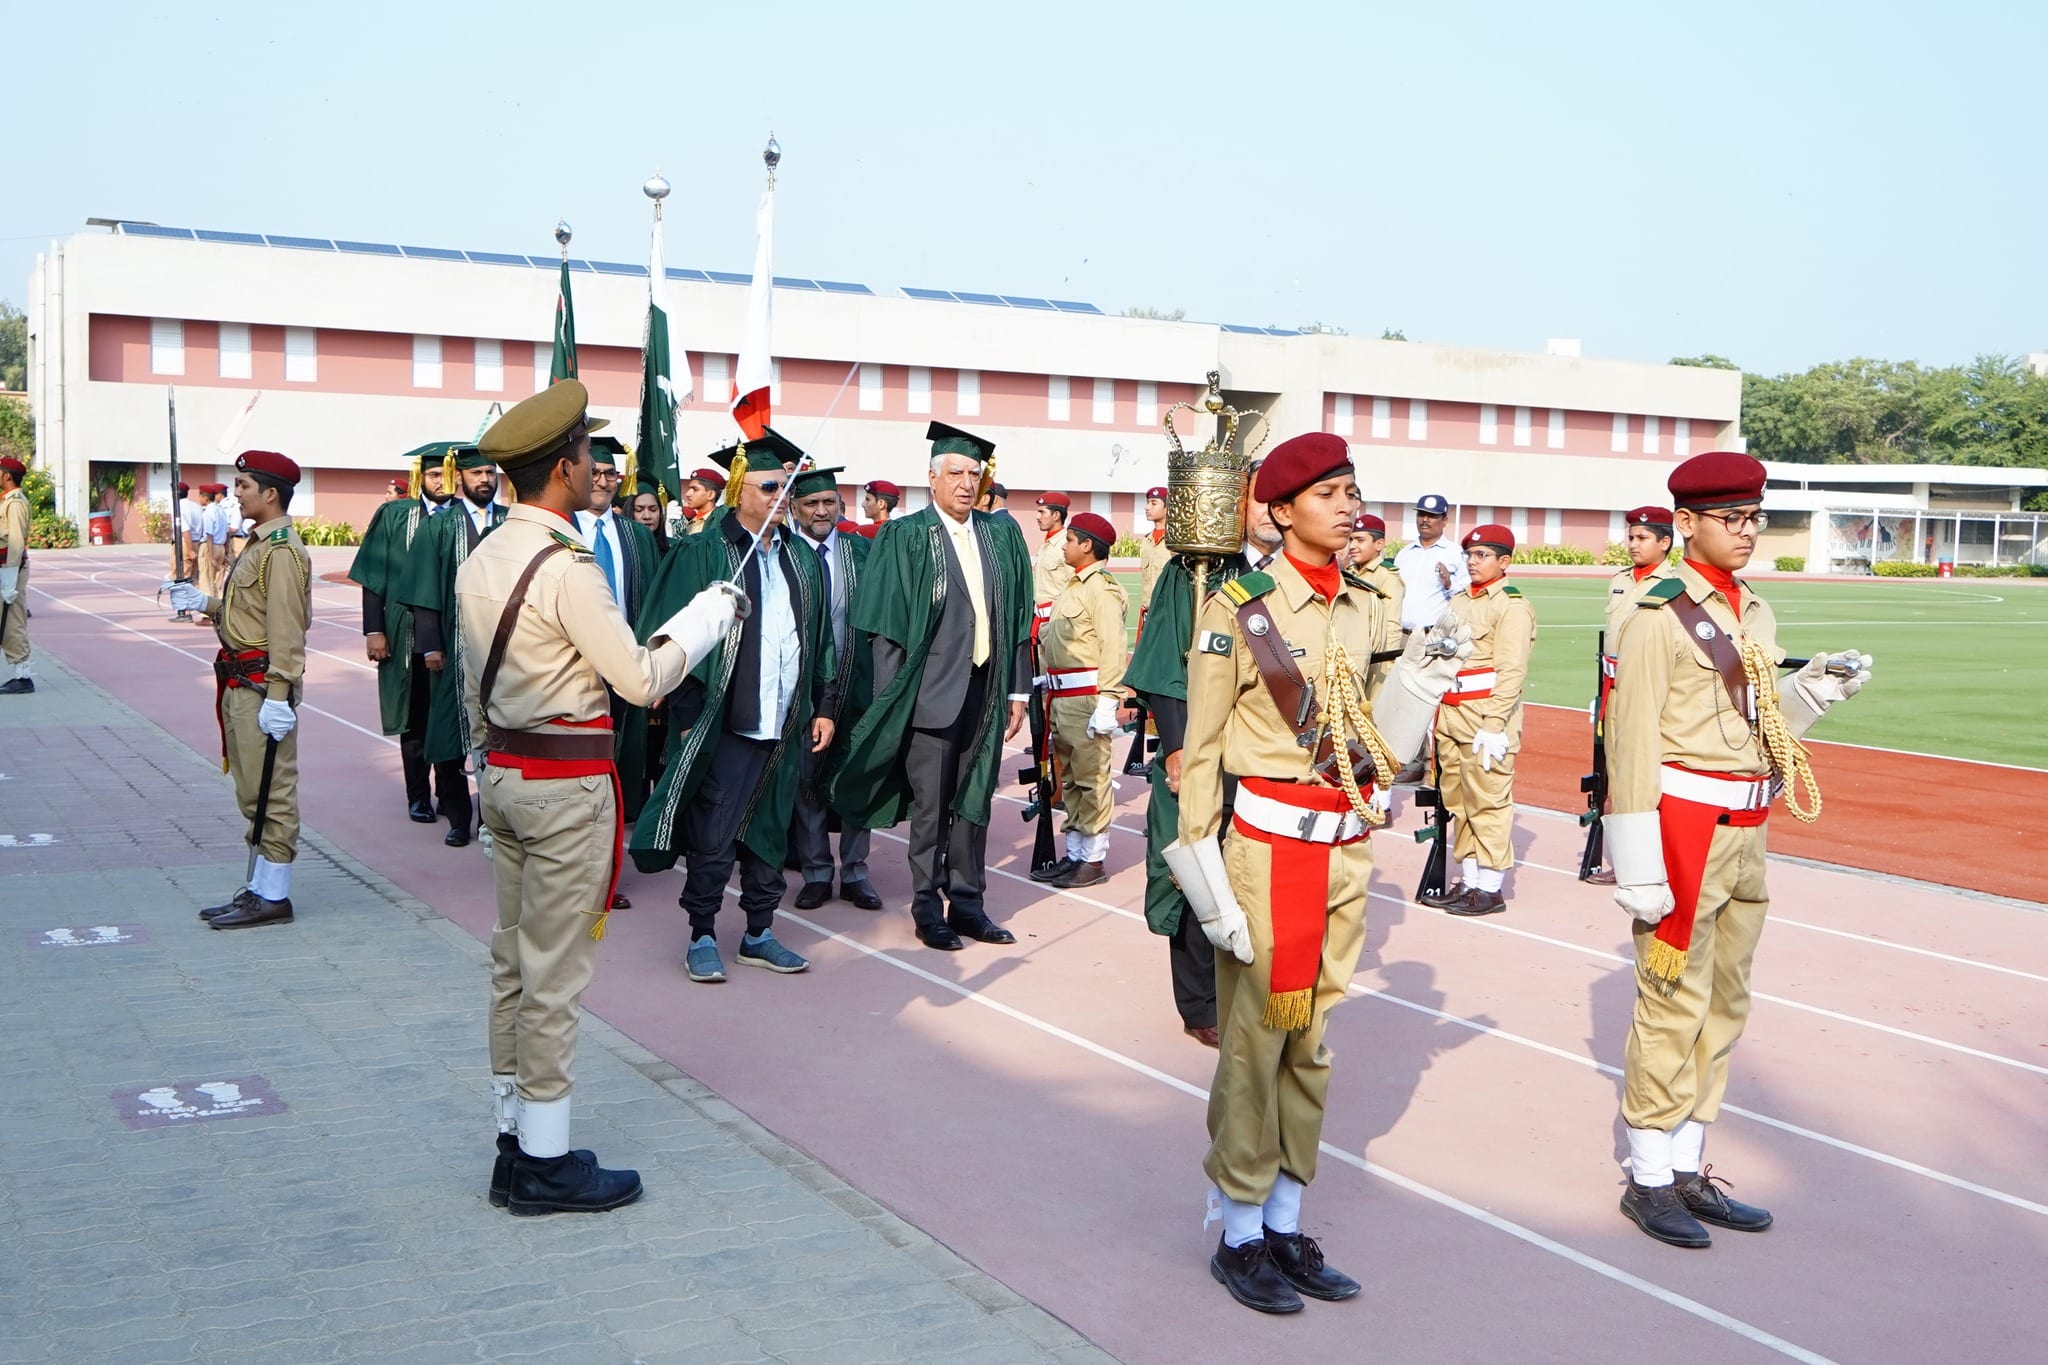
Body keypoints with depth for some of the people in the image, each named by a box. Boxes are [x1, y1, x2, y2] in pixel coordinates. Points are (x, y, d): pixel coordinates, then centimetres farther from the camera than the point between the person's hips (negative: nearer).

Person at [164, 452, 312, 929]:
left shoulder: (282, 551, -16)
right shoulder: (260, 545, 16)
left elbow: (286, 629, -21)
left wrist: (277, 697, -24)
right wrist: (204, 604, 12)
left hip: (262, 686, -11)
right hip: (242, 685, 11)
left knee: (270, 794, -4)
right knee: (255, 794, 16)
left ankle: (273, 897, 2)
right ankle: (259, 889, 24)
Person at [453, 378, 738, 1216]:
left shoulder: (480, 561, 8)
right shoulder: (567, 567, -19)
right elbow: (641, 680, -17)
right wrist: (708, 615, -4)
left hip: (505, 773, 9)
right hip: (567, 785, -9)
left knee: (513, 965, 14)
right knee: (554, 974, -1)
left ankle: (514, 1143, 24)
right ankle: (546, 1163, 8)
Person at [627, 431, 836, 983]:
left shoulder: (802, 559, 11)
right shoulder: (705, 555, -7)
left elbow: (821, 639, 15)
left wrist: (824, 706, 9)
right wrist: (690, 718, -14)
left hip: (787, 726, 6)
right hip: (726, 726, -5)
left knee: (769, 834, 13)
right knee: (712, 840, 1)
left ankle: (759, 933, 24)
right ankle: (702, 938, 14)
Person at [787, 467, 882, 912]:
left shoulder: (862, 550, 4)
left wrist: (881, 673, -4)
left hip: (856, 682, 2)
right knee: (807, 779, 7)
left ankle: (854, 871, 19)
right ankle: (816, 872, 18)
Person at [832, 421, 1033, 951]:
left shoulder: (1001, 533, 8)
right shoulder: (906, 537, -4)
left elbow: (1018, 617, 9)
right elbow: (887, 627, -6)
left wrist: (1018, 689, 5)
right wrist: (893, 700, -10)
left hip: (985, 690, 4)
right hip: (932, 692, -4)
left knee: (974, 799, 11)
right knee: (929, 804, 3)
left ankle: (966, 902, 22)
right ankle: (928, 907, 15)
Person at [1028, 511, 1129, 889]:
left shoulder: (1102, 589, -10)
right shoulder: (1073, 588, 18)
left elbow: (1113, 649, -17)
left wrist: (1106, 705, -22)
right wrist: (1049, 698, 18)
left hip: (1087, 696, -10)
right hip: (1060, 698, 10)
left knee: (1091, 779, -4)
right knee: (1069, 779, 13)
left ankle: (1093, 860, 1)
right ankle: (1074, 854, 20)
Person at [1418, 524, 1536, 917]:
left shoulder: (1512, 606, -8)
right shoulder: (1461, 601, 17)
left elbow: (1511, 672, -15)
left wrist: (1494, 725, -21)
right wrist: (1440, 713, 16)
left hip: (1487, 714, -8)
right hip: (1452, 713, 8)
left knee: (1488, 800, -4)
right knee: (1457, 800, 11)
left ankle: (1490, 888, 2)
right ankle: (1468, 881, 19)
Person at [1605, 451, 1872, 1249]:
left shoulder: (1756, 616, 13)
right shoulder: (1658, 617, -11)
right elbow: (1632, 741, -15)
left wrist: (1818, 688, 1)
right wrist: (1639, 865, -19)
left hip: (1745, 835, 8)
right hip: (1684, 828, -8)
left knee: (1725, 1007, 12)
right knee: (1672, 1006, -3)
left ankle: (1687, 1168, 22)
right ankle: (1649, 1179, 8)